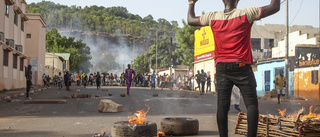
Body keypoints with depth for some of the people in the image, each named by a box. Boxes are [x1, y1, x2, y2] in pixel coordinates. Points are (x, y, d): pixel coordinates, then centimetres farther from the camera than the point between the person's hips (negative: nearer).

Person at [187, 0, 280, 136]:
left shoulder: (212, 17, 5)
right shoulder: (246, 14, -3)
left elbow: (191, 20, 21)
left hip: (221, 68, 3)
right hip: (242, 68, -3)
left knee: (222, 105, 2)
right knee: (251, 103, -1)